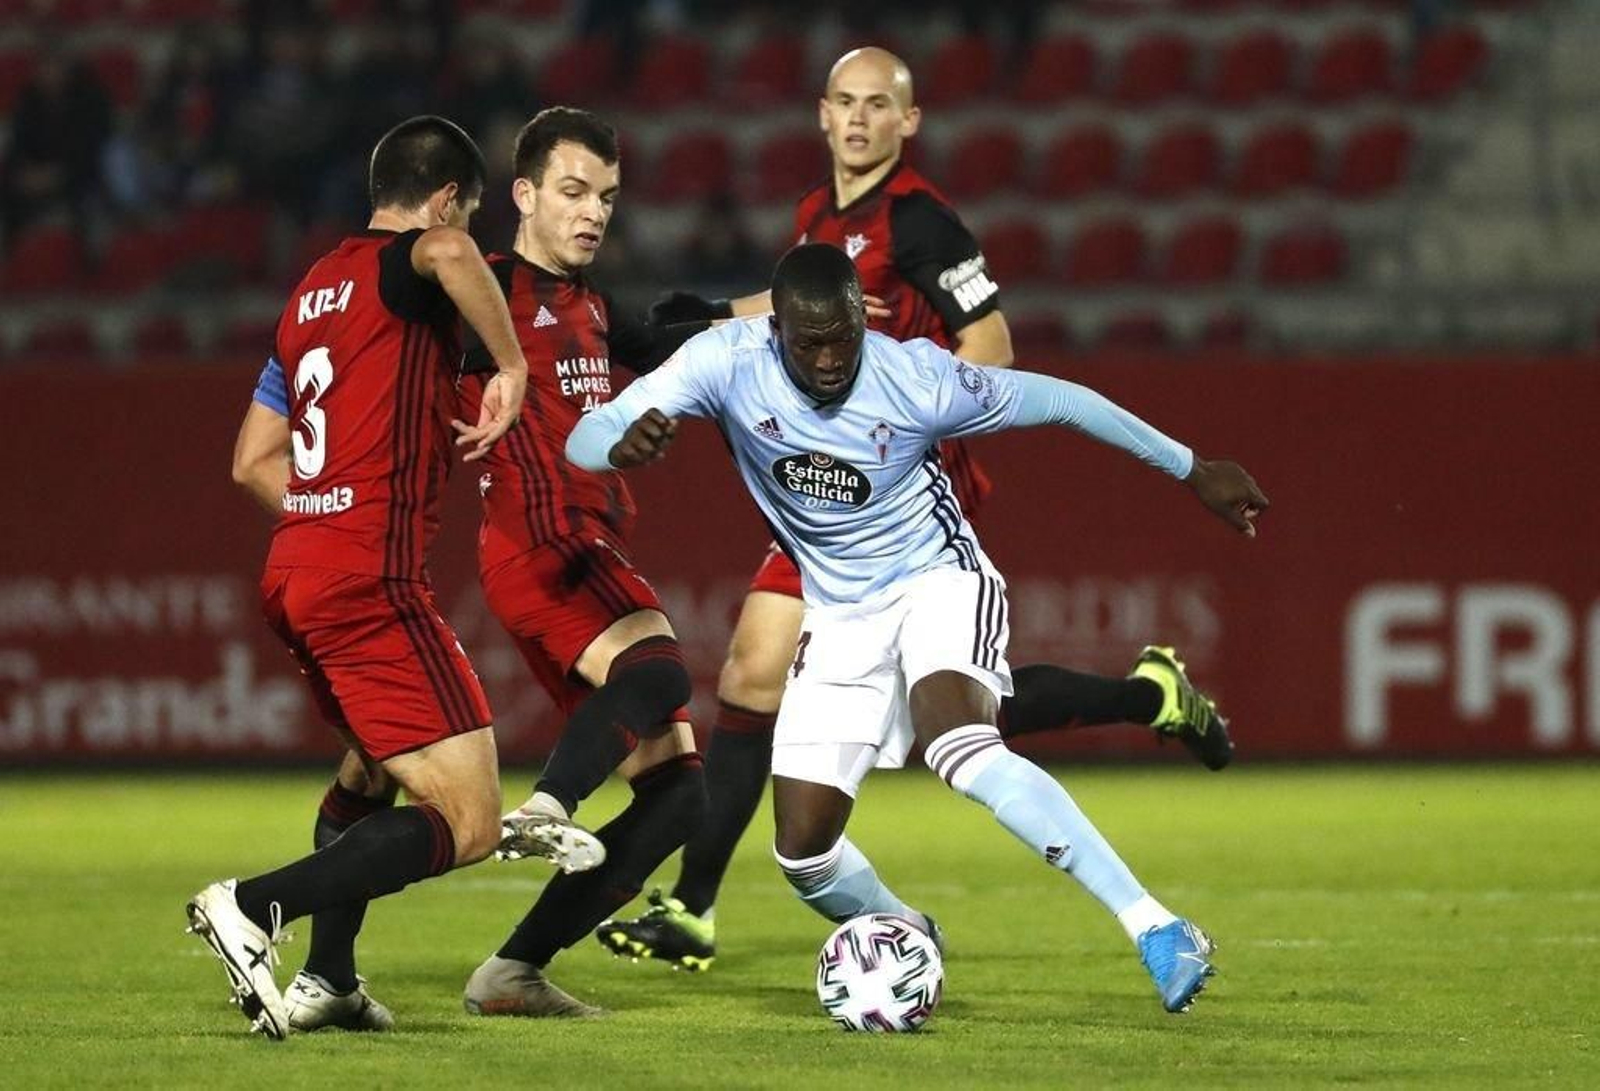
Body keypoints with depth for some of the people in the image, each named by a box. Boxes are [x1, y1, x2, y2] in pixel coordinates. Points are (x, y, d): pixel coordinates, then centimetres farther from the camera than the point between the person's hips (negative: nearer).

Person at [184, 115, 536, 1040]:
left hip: (293, 572, 9)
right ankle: (253, 908, -20)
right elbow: (447, 254, -32)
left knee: (377, 765, 32)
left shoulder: (313, 291, 20)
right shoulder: (402, 265, -4)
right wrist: (512, 367, -20)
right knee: (468, 824, -10)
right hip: (371, 581, -9)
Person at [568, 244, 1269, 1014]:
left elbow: (1059, 401, -8)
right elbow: (583, 440, -20)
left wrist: (1191, 469, 1)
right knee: (803, 853, -3)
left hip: (938, 581, -4)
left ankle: (1154, 929, -36)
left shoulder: (918, 380, -22)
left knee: (958, 746, -35)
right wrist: (623, 446, -46)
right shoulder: (727, 361, -17)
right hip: (840, 615, 4)